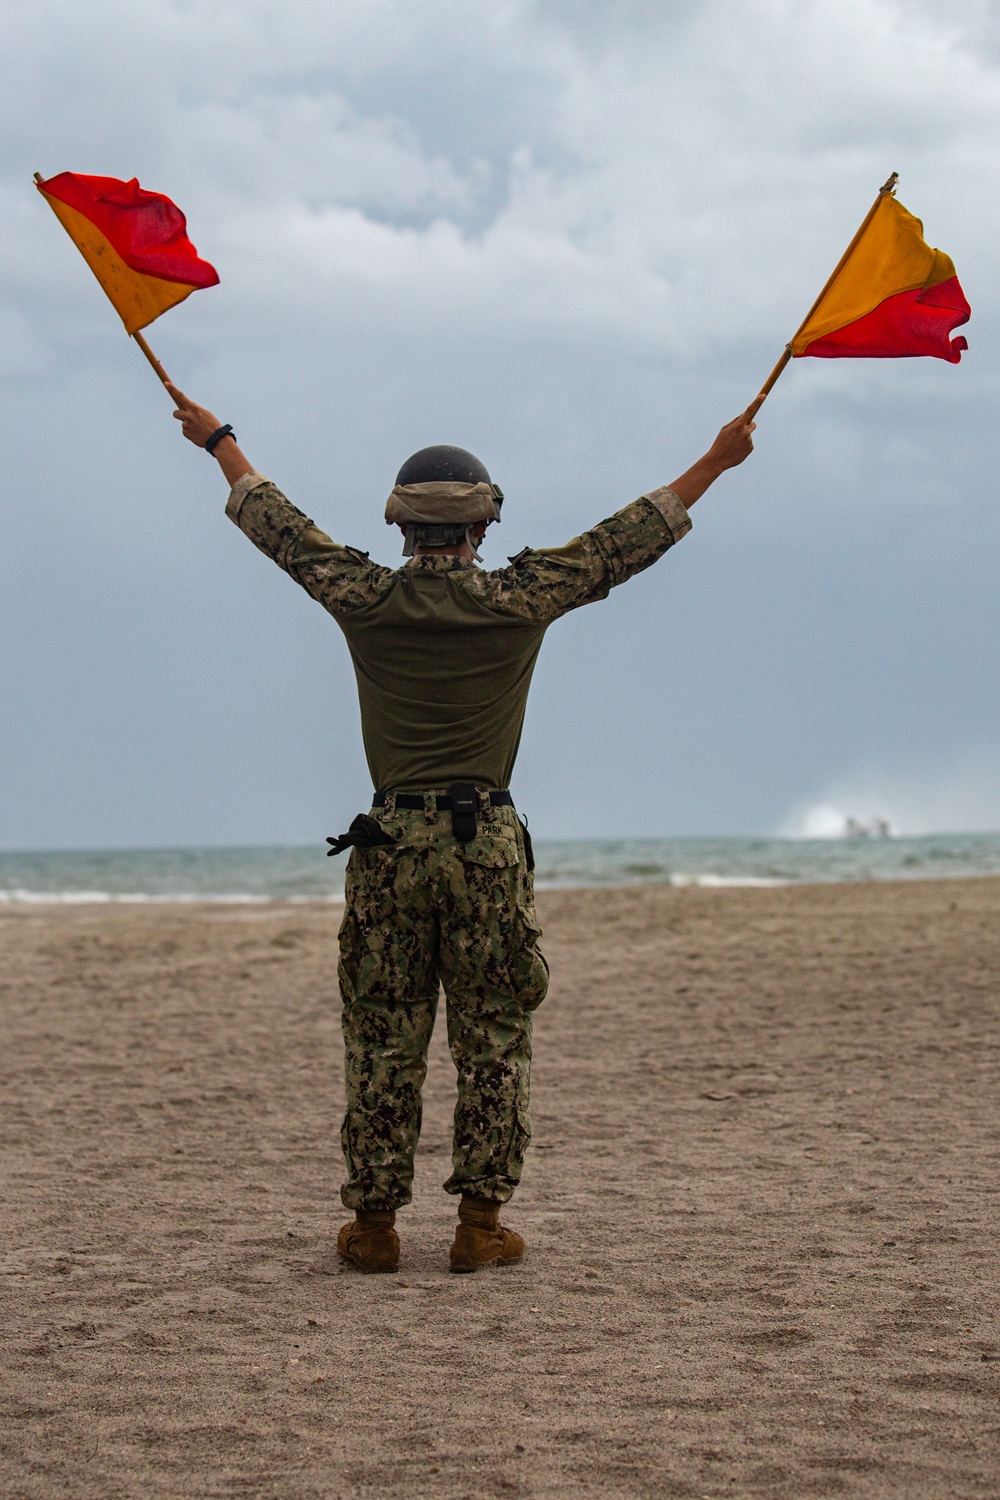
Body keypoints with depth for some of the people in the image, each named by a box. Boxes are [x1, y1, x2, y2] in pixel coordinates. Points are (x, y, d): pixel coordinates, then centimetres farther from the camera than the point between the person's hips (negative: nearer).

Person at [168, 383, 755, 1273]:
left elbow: (278, 525, 17)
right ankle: (481, 1222, 3)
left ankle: (373, 1224, 8)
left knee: (383, 1041, 6)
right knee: (493, 1039, 4)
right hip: (489, 843, -1)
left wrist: (219, 441, 33)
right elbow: (628, 540, 8)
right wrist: (714, 464, 18)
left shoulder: (365, 599, 3)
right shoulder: (518, 600, -1)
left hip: (390, 844, 1)